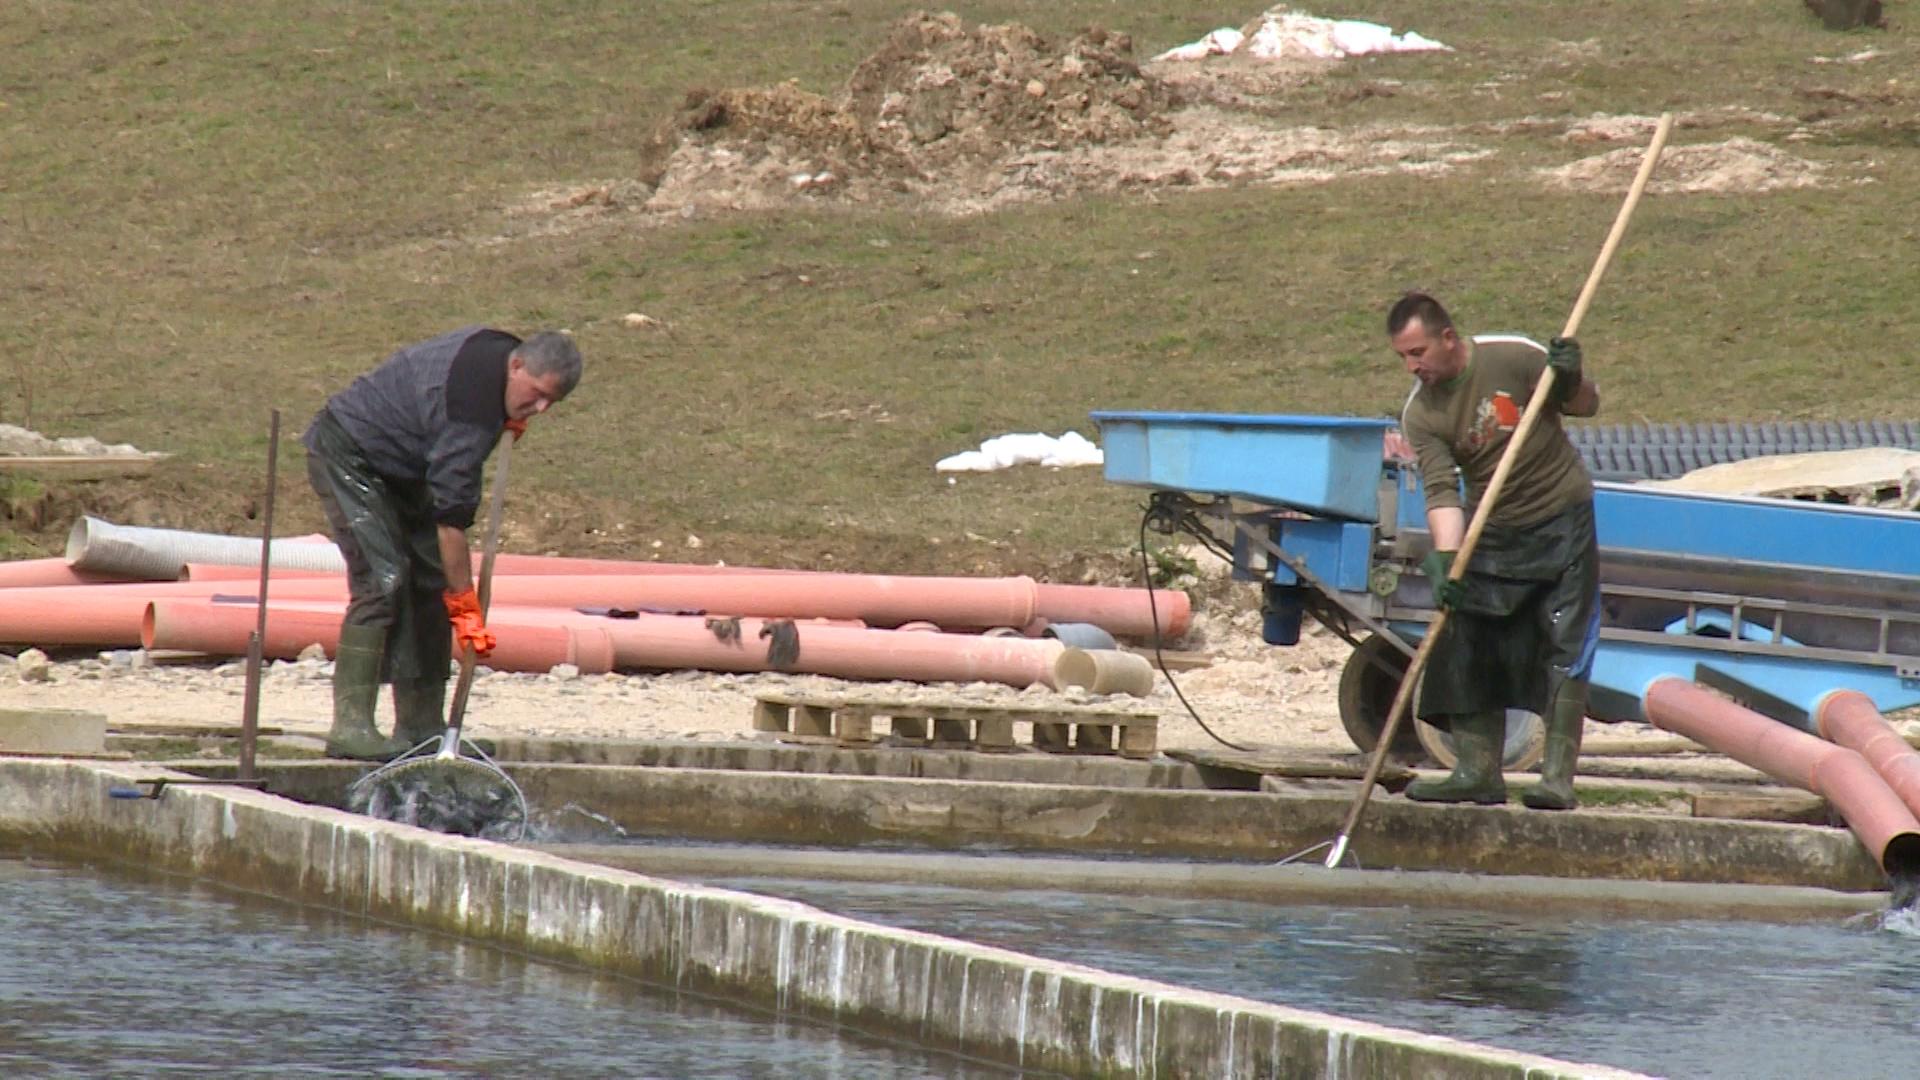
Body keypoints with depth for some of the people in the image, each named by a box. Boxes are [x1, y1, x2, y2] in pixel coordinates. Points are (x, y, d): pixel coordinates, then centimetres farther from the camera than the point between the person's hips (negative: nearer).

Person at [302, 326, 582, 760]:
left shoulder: (496, 350, -5)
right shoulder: (472, 404, -33)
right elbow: (451, 515, -33)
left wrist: (506, 419, 5)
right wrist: (466, 606, -31)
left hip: (398, 468, 10)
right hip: (348, 457, -10)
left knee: (430, 582, 3)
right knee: (382, 580, -21)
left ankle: (421, 724, 6)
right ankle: (350, 725, -25)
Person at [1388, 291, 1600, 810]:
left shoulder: (1515, 358, -14)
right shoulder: (1421, 414, -8)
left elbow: (1586, 406, 0)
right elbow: (1442, 492, -16)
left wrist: (1570, 382, -22)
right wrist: (1446, 561, -29)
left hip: (1561, 520, -4)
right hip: (1491, 533, 4)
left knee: (1565, 648, -9)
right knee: (1468, 649, -2)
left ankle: (1558, 777, -11)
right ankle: (1478, 772, 3)